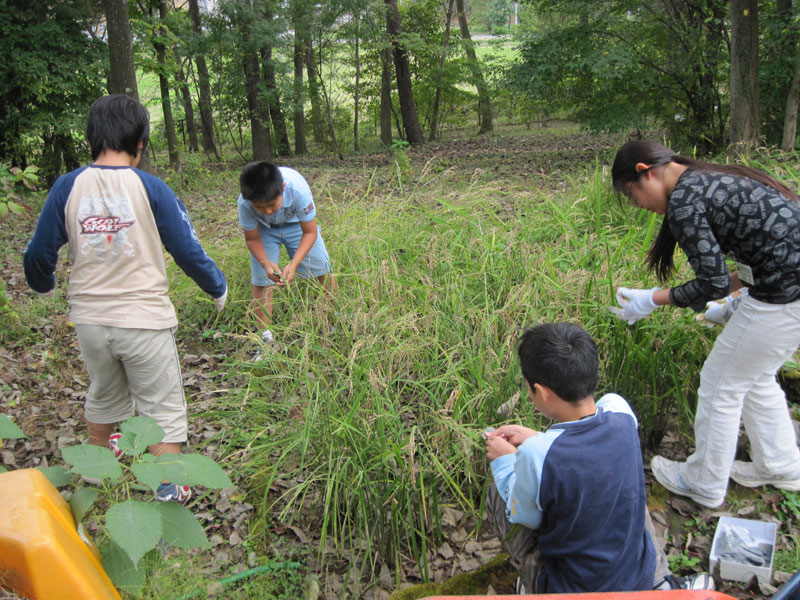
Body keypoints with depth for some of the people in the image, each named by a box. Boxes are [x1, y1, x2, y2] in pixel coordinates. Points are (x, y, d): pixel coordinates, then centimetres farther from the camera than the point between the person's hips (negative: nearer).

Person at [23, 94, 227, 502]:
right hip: (144, 320, -4)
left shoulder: (67, 186, -4)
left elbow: (39, 254, 2)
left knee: (103, 396, 28)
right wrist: (218, 288, 8)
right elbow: (188, 252, -9)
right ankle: (168, 492, 17)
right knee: (163, 408, 10)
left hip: (89, 319, 5)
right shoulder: (149, 188, -12)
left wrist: (43, 285, 24)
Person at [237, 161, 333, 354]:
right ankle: (266, 337, 6)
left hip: (295, 222, 0)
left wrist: (293, 264, -40)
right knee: (261, 280, -8)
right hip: (263, 229, 0)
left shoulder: (297, 189, -41)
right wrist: (266, 263, -38)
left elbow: (310, 232, -27)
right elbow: (252, 239, -18)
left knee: (322, 269, -3)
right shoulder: (244, 204, -36)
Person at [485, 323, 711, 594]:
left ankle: (537, 587, 11)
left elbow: (525, 518, -12)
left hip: (574, 590, -4)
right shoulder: (620, 411, -17)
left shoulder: (537, 454, -32)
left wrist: (504, 459, 2)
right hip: (641, 576, 4)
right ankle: (660, 582, 23)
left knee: (496, 494, 7)